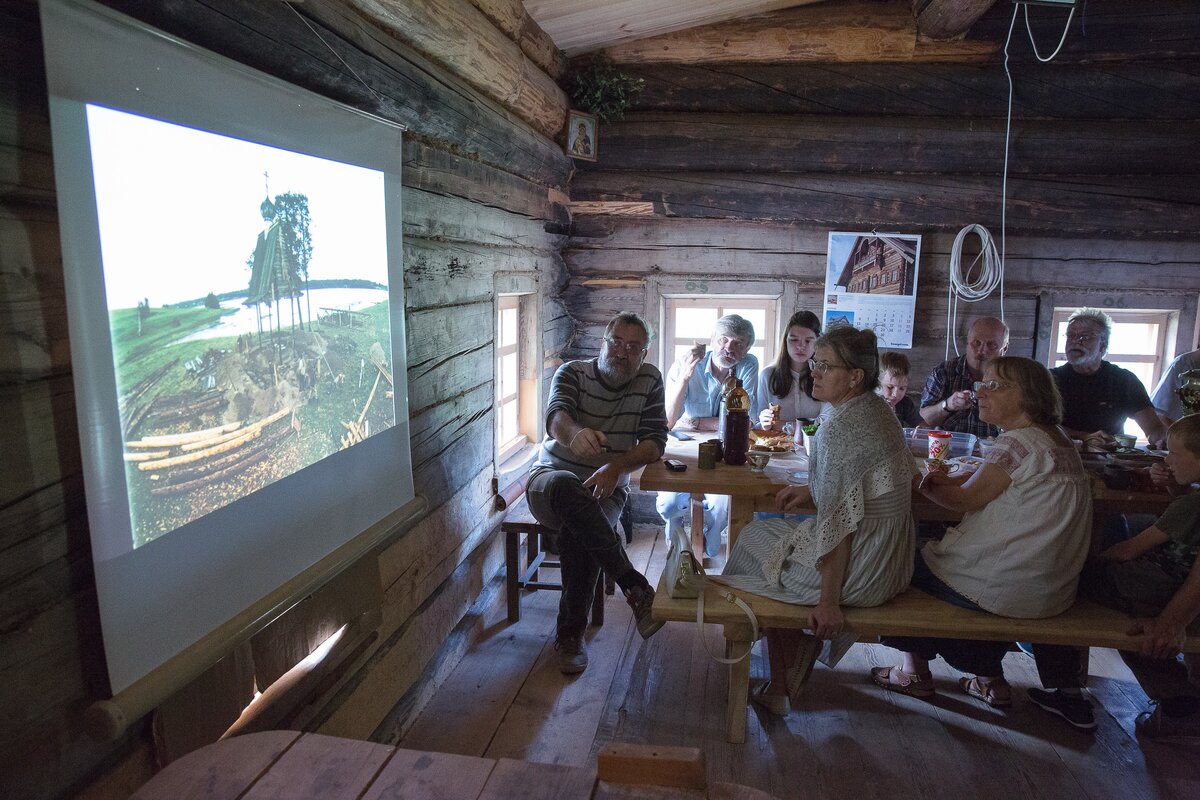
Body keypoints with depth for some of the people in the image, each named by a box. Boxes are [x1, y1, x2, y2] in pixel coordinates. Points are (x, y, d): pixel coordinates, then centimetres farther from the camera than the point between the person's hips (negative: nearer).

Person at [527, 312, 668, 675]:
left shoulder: (650, 380, 3)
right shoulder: (572, 372, -3)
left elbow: (654, 442, -5)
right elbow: (555, 415, -25)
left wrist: (616, 466, -25)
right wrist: (575, 433, -51)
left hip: (607, 488, 1)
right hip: (550, 479, 0)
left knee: (578, 533, -34)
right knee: (566, 486, -39)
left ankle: (570, 635, -17)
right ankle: (636, 589, -37)